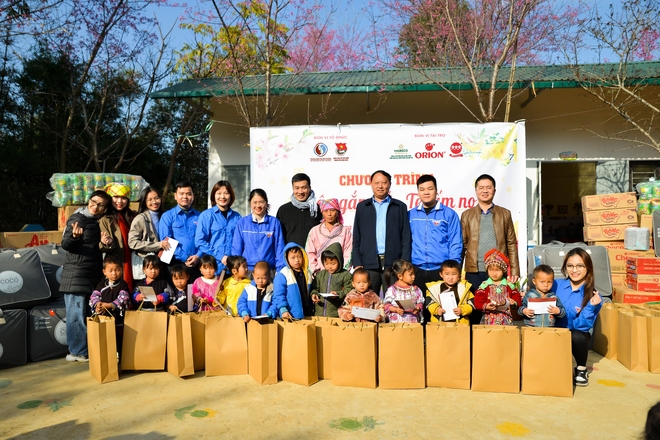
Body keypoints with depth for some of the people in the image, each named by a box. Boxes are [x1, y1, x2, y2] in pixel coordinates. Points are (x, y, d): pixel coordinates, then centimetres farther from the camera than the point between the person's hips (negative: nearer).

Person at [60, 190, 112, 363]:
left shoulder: (99, 221, 13)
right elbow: (65, 244, -12)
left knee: (89, 314, 12)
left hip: (93, 274, 8)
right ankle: (78, 352, 5)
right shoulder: (77, 219, -8)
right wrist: (74, 237, -33)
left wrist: (106, 242, -3)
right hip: (76, 274, -8)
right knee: (77, 314, -3)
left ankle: (78, 350, 22)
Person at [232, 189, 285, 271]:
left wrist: (281, 271, -3)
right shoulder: (242, 223, 5)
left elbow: (279, 249, 2)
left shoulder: (274, 222, 3)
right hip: (247, 269, 1)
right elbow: (236, 249, 7)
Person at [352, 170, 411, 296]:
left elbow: (406, 238, 4)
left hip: (393, 263, -1)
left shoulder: (400, 207, 9)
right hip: (368, 263, 1)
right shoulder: (362, 206, 12)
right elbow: (356, 238, 9)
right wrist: (357, 263, 1)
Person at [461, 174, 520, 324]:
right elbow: (462, 244, 5)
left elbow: (511, 244, 6)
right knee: (474, 310, 5)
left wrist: (515, 270, 0)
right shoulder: (467, 215, 8)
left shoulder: (505, 214, 9)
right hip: (474, 272, 0)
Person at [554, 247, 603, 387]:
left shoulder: (593, 296, -10)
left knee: (577, 337, -34)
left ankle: (581, 369, -4)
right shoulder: (556, 285, -5)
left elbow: (581, 326, -15)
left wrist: (590, 306, -28)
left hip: (577, 334, 0)